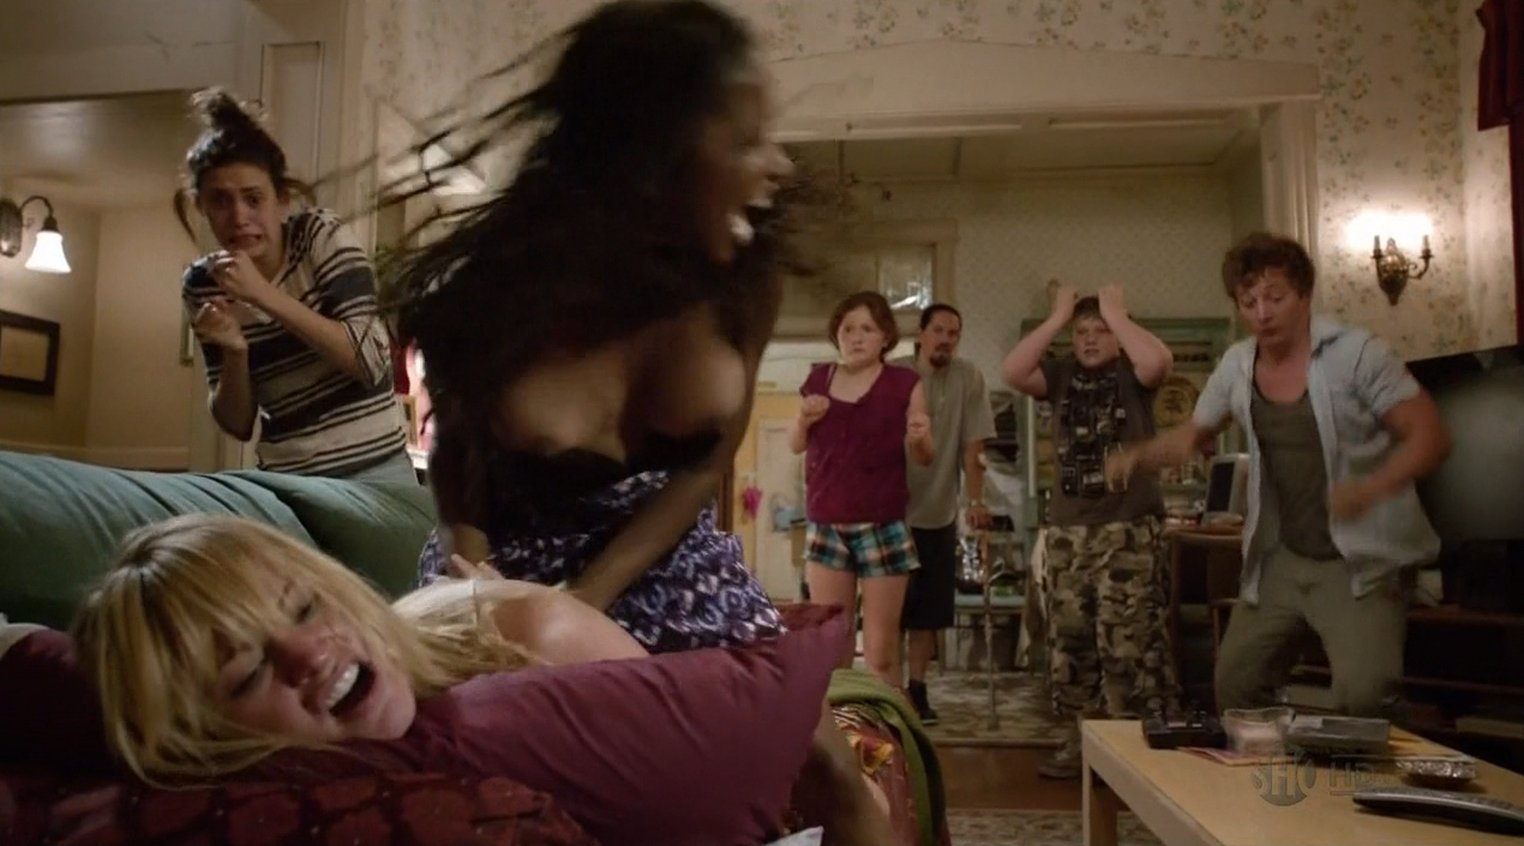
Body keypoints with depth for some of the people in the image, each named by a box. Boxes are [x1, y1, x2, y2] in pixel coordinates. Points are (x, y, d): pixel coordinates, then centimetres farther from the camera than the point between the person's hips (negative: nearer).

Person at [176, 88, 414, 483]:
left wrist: (264, 294, -24)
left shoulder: (321, 235, -10)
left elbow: (372, 361, -20)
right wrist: (234, 351, -16)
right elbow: (238, 424, 1)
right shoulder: (202, 285, -1)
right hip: (285, 479, 3)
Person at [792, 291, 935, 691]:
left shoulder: (904, 383, -1)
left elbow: (923, 458, 3)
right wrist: (804, 419, -6)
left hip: (883, 528, -3)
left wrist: (920, 438, -20)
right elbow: (795, 445, 15)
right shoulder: (818, 379, 7)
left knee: (880, 651, -1)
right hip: (824, 526, 3)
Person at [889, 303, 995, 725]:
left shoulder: (969, 378, -3)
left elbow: (972, 446, -3)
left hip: (940, 513, 2)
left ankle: (916, 689, 20)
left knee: (929, 608, 8)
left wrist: (975, 502, -9)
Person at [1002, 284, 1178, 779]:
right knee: (1070, 641, 9)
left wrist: (1115, 312, -10)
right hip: (1067, 528, 4)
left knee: (1130, 644, -6)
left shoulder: (1131, 374, 1)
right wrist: (1057, 317, -5)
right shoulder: (1061, 374, 9)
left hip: (1130, 528, -4)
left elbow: (1159, 361, -22)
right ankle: (1079, 740, 21)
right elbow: (1013, 372, -10)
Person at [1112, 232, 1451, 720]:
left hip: (1361, 561, -5)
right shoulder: (1237, 365, 1)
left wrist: (1370, 489, -32)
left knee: (1363, 697, -22)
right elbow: (1194, 434, 15)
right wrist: (1139, 456, -5)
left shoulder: (1356, 354, -15)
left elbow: (1430, 436, -15)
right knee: (1234, 684, 12)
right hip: (1281, 559, 6)